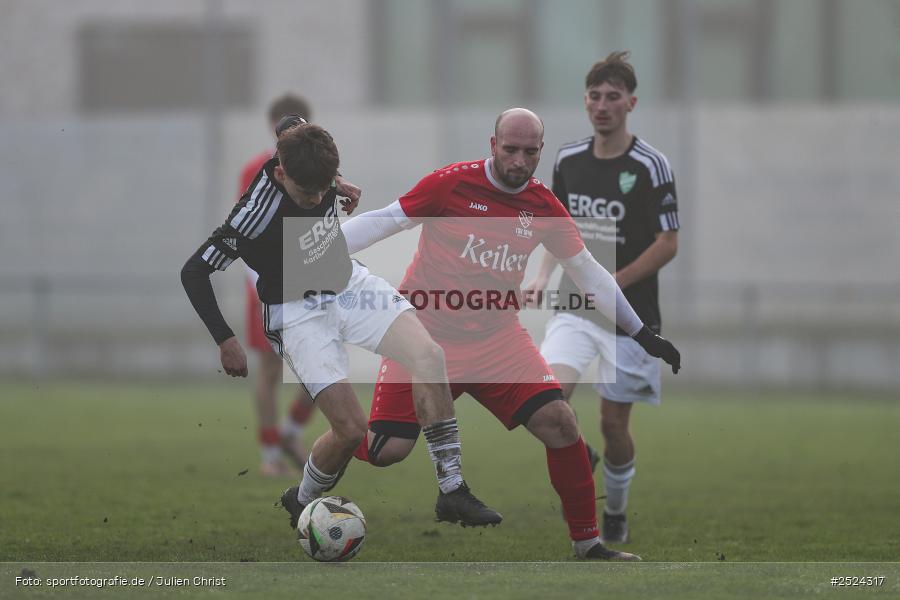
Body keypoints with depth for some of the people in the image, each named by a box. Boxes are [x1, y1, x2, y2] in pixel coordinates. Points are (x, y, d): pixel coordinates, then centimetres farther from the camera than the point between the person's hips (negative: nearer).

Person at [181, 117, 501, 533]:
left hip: (349, 284, 6)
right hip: (297, 311, -6)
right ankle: (301, 504, 16)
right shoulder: (254, 214, -30)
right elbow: (194, 272, -20)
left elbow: (287, 124, 14)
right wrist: (226, 342, -18)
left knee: (429, 355, -19)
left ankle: (452, 491, -12)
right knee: (351, 429, -16)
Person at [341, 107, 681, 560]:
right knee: (387, 451, -14)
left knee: (559, 422, -13)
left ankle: (587, 543, 2)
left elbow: (587, 271, 12)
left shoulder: (544, 207, 2)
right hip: (426, 334, -3)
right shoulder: (453, 183, -10)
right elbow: (384, 221, -6)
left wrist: (641, 334, 12)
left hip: (498, 339, 3)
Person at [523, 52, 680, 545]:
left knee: (614, 421, 3)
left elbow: (667, 244, -10)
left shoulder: (650, 165, -10)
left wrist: (610, 283, -17)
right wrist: (543, 275, 2)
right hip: (574, 308, 3)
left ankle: (615, 512, 26)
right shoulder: (568, 160, 5)